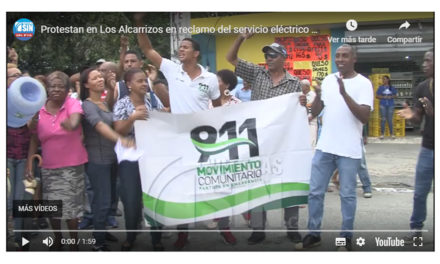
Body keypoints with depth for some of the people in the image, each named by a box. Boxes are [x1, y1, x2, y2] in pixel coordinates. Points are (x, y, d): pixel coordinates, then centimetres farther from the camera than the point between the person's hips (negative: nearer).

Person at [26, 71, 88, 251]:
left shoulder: (73, 104, -9)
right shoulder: (39, 109, 0)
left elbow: (73, 124, -34)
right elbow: (34, 139, 5)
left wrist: (62, 122, -24)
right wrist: (29, 163, 1)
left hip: (72, 166, -3)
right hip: (49, 168, 3)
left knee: (70, 209, 2)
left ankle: (74, 244, 21)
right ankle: (57, 241, 34)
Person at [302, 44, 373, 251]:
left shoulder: (363, 83, -7)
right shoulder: (328, 80, 8)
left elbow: (364, 117, -17)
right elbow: (314, 113, 8)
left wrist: (344, 94, -25)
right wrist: (317, 96, -13)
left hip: (349, 150, -4)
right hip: (324, 147, 5)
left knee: (347, 195, 6)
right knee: (315, 192, 8)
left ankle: (346, 237, 18)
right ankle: (314, 234, 21)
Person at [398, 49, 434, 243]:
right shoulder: (422, 88, 2)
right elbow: (418, 118, 4)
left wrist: (432, 112, -29)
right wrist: (411, 116, -18)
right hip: (428, 149, 4)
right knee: (420, 192, 7)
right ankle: (416, 228, 20)